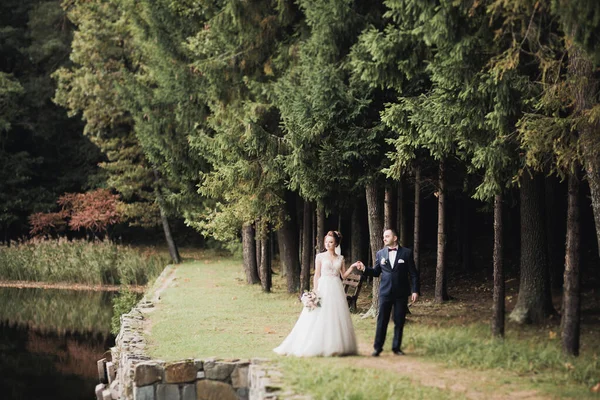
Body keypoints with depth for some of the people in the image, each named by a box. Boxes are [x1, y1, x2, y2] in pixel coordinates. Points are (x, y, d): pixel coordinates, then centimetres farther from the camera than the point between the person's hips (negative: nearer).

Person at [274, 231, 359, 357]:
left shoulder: (340, 258, 10)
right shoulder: (320, 257, 2)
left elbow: (344, 275, 11)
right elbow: (317, 275, 0)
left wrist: (352, 267, -5)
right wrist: (315, 292, -7)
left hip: (336, 290, 3)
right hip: (323, 289, -3)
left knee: (336, 318, 2)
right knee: (319, 319, -5)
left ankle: (336, 346, 8)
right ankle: (317, 346, -1)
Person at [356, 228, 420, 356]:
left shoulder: (406, 253, 0)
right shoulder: (380, 253, 6)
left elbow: (413, 274, 0)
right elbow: (376, 272, 9)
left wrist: (415, 291, -5)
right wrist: (364, 268, -8)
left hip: (401, 293, -1)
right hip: (385, 292, 1)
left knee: (399, 322, 5)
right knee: (382, 321, -1)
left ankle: (396, 347, 15)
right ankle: (378, 348, 4)